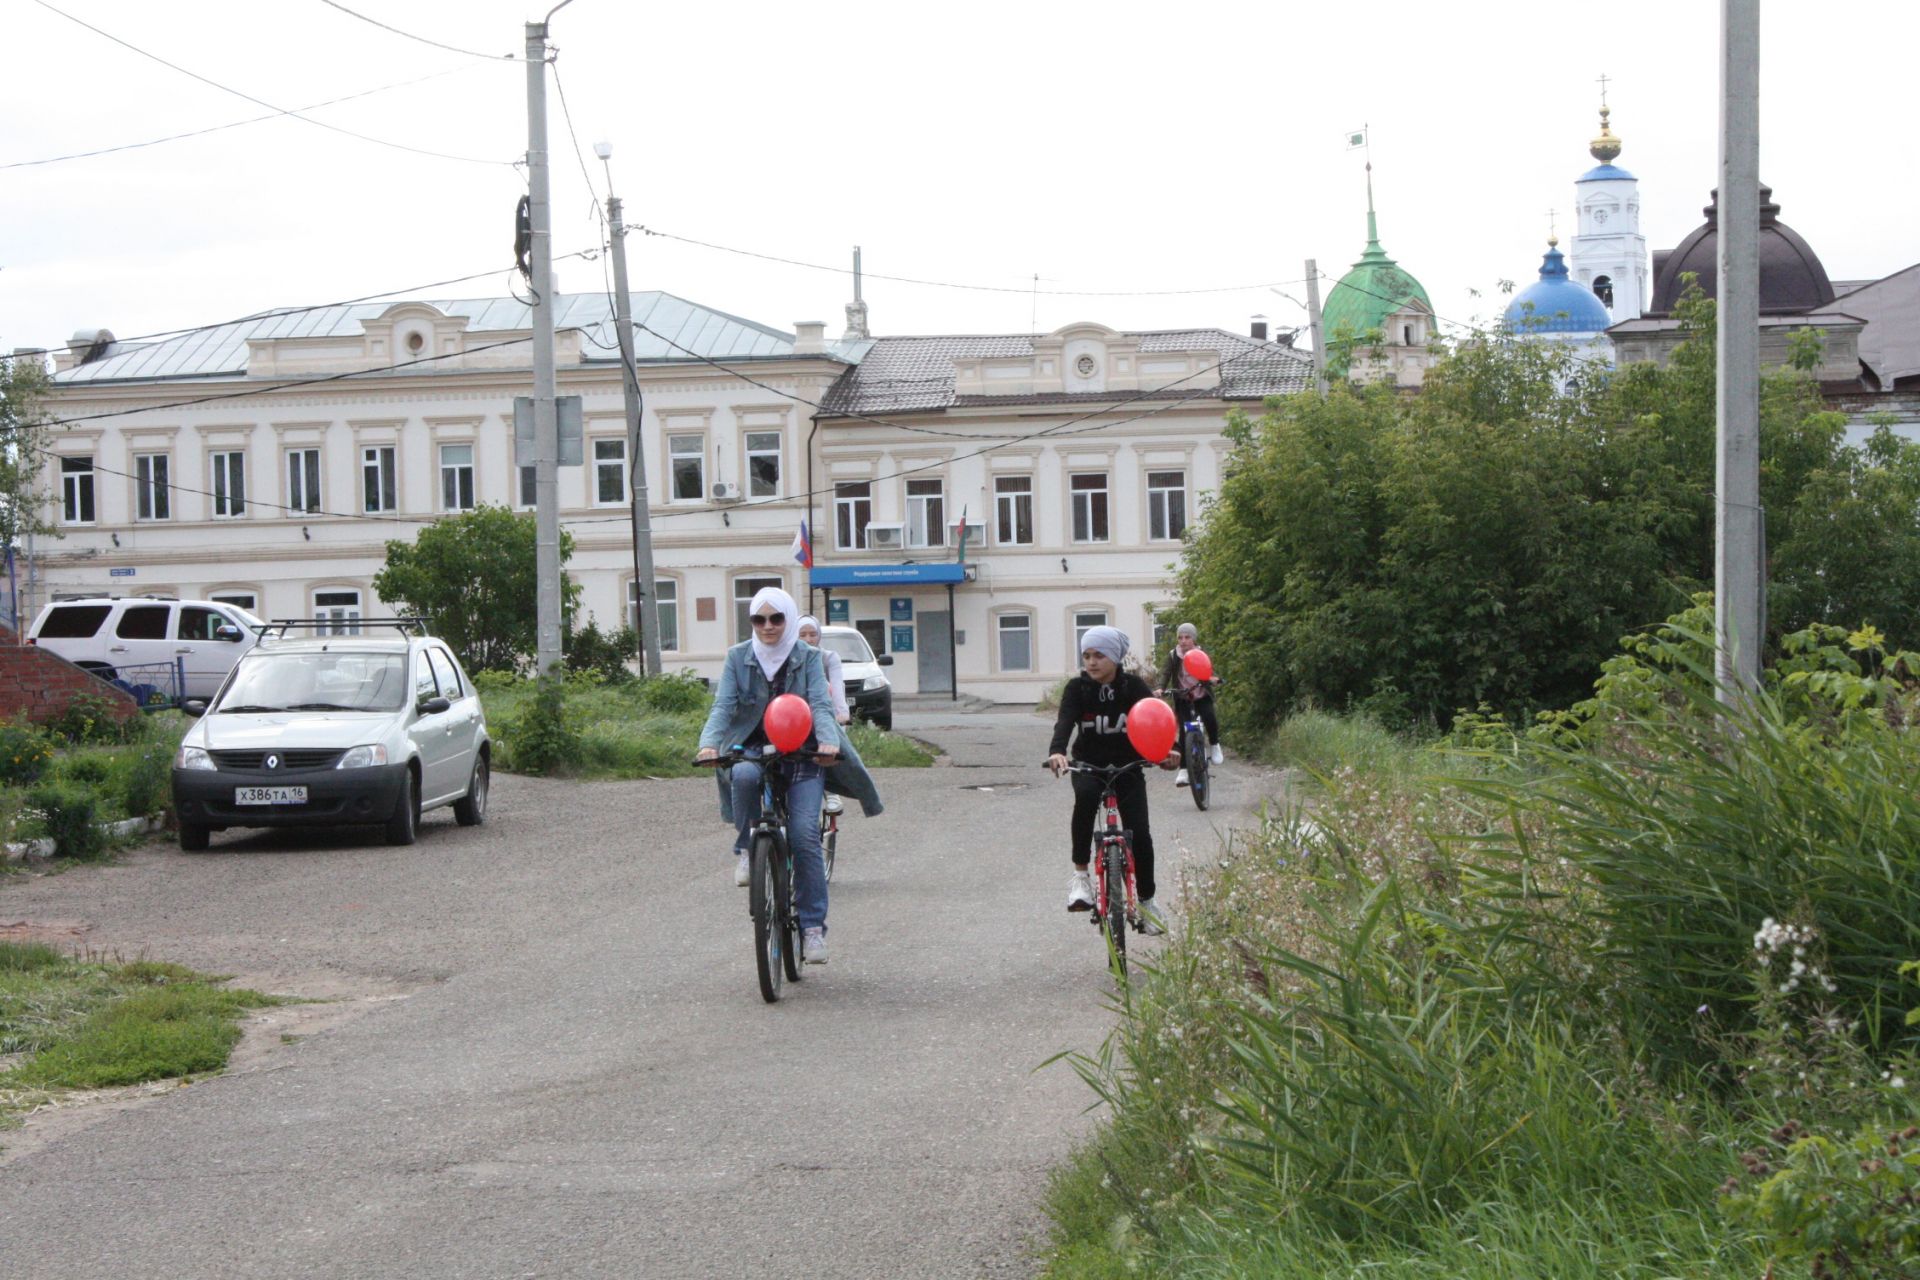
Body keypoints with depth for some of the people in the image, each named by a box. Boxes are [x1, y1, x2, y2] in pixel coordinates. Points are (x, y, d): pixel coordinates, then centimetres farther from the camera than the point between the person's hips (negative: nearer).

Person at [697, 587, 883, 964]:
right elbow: (723, 705, -6)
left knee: (804, 834, -14)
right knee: (743, 775, -37)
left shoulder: (808, 657, 2)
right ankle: (746, 849, -14)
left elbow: (820, 705, -9)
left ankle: (812, 926, -6)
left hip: (802, 755, -1)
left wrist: (828, 741, -30)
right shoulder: (738, 658, 4)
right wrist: (709, 743, -26)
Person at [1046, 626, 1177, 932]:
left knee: (1139, 833, -9)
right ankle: (1080, 873, -28)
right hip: (1088, 765, -1)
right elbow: (1065, 722, -25)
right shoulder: (1078, 688, -9)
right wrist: (1057, 752, -47)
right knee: (1085, 795, -36)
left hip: (1127, 765, 1)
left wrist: (1163, 751, -43)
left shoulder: (1133, 686, -9)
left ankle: (1146, 900, 16)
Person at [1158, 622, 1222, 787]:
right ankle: (1183, 770, -8)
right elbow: (1166, 673, -14)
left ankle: (1214, 745, 2)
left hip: (1202, 695, 0)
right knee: (1184, 730, -12)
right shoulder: (1173, 656, -5)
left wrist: (1211, 679, -36)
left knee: (1210, 718, -27)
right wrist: (1161, 688, -33)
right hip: (1182, 697, 0)